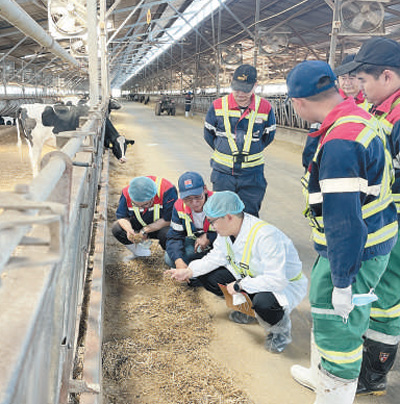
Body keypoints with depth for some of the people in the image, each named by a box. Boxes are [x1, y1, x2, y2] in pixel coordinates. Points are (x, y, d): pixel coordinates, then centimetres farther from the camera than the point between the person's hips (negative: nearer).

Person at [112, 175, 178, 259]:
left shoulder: (167, 191, -33)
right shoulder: (127, 193, -21)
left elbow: (168, 219, -28)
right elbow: (122, 216, -9)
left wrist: (145, 231, -31)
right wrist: (129, 230, -32)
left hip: (161, 226, -4)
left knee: (166, 234, -38)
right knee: (116, 228, -18)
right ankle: (140, 251, 4)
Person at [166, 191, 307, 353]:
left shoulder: (265, 236, -35)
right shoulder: (228, 229, -11)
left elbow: (277, 280, -36)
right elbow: (217, 257, 6)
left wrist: (240, 285, -30)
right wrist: (188, 271, -1)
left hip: (286, 284, -7)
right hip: (250, 276, 8)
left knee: (263, 302, -40)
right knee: (208, 277, -4)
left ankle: (281, 329, -3)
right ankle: (248, 307, 14)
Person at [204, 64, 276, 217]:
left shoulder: (265, 108, -6)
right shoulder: (218, 106, -5)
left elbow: (268, 137, 9)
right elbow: (209, 135, 8)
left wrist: (251, 150, 6)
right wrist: (223, 151, 8)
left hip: (252, 175, 0)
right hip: (223, 173, 1)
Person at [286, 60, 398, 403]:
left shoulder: (340, 144, -29)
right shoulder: (360, 117, 4)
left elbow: (344, 222, -29)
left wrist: (342, 281, -21)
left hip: (355, 254, -11)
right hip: (370, 243, 11)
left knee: (338, 327, 6)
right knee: (324, 310, 26)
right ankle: (321, 375, 49)